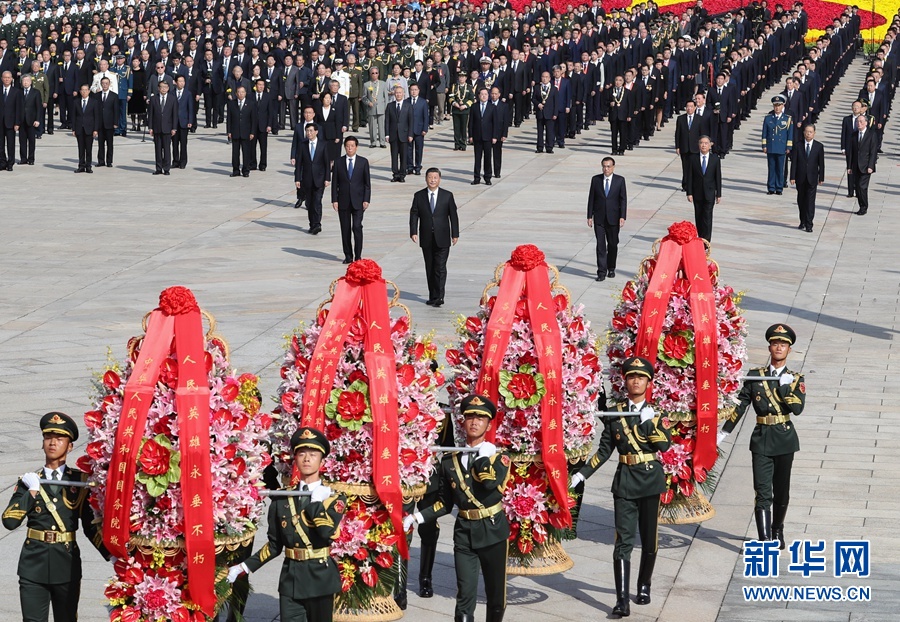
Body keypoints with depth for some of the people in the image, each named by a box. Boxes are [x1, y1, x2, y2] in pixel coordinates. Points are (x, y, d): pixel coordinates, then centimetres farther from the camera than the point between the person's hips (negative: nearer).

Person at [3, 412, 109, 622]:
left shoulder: (79, 480, 5)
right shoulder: (29, 480, 5)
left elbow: (90, 525, 5)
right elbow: (9, 521, -6)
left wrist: (111, 555, -5)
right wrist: (32, 491, -10)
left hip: (67, 565, 0)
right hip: (34, 566, 0)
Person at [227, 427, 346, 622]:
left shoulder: (334, 498, -1)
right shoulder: (282, 500, 6)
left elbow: (328, 532, -21)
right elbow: (274, 544, 9)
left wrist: (317, 500, -13)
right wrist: (244, 567, 3)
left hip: (320, 578, -2)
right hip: (290, 579, 2)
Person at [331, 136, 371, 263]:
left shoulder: (363, 162, 3)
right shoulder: (338, 162, 5)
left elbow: (367, 183, 3)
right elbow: (334, 182, 5)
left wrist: (366, 200, -5)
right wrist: (334, 200, -3)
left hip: (358, 201, -2)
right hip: (343, 201, 2)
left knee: (357, 227, -10)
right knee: (345, 229, 4)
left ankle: (358, 255, -4)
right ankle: (348, 256, 12)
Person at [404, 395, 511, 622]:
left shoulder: (499, 457, -2)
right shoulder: (450, 461, 4)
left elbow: (491, 482, -25)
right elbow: (445, 503, 10)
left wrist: (484, 454, -14)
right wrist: (417, 517, -1)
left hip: (493, 530, -1)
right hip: (464, 533, 1)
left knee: (496, 593, 9)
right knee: (465, 595, -7)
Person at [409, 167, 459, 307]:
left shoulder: (447, 196, 2)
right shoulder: (419, 196, 5)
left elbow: (453, 215, 4)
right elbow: (414, 215, 3)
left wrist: (455, 234, 1)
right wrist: (413, 232, -9)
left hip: (442, 239, -2)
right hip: (426, 239, 2)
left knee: (440, 268, -9)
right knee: (430, 269, 8)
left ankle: (438, 297, -9)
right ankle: (432, 296, 15)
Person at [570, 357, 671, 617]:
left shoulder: (656, 412, 2)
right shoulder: (615, 413, 4)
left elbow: (664, 444, -12)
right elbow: (605, 450, 9)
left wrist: (649, 420, -20)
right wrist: (582, 474, 3)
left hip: (651, 480, 0)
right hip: (625, 481, 0)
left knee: (649, 539, 10)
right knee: (624, 541, -8)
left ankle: (644, 586, 30)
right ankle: (622, 600, -13)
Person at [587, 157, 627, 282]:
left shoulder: (620, 180, 0)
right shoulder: (596, 180, 2)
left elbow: (623, 199, -1)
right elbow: (591, 198, 5)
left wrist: (622, 217, -8)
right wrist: (590, 216, 1)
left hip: (613, 218, 0)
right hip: (599, 218, 0)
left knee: (613, 244, 9)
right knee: (600, 245, -5)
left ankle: (611, 269, 26)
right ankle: (601, 272, -7)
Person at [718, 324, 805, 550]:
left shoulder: (795, 379, 4)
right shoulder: (756, 376, 5)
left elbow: (798, 408, -11)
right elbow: (740, 406, 8)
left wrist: (785, 387, -15)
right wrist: (724, 433, 7)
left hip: (784, 440, 1)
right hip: (762, 440, -1)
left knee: (781, 491, 11)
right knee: (763, 493, -9)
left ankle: (777, 531, 32)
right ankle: (765, 541, -13)